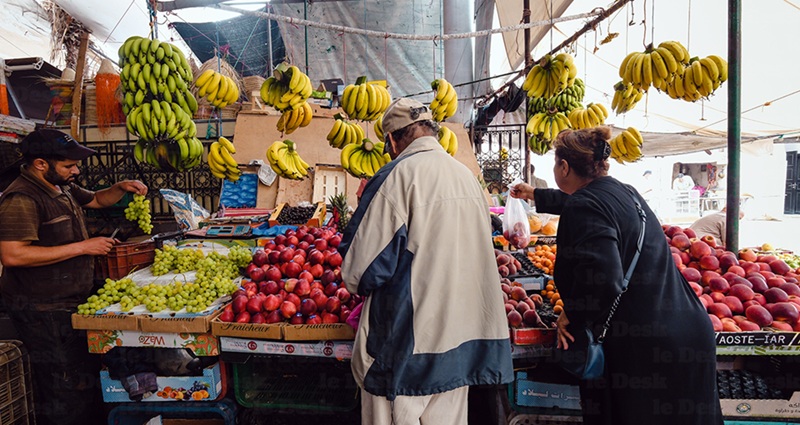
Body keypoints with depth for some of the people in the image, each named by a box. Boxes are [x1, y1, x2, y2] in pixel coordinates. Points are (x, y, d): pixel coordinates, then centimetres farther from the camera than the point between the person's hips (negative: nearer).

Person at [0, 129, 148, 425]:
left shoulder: (62, 187, 10)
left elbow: (96, 200, 27)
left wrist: (122, 188, 6)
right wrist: (82, 247, -26)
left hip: (70, 301, 10)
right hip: (43, 310, -10)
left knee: (89, 373, 20)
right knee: (67, 388, -1)